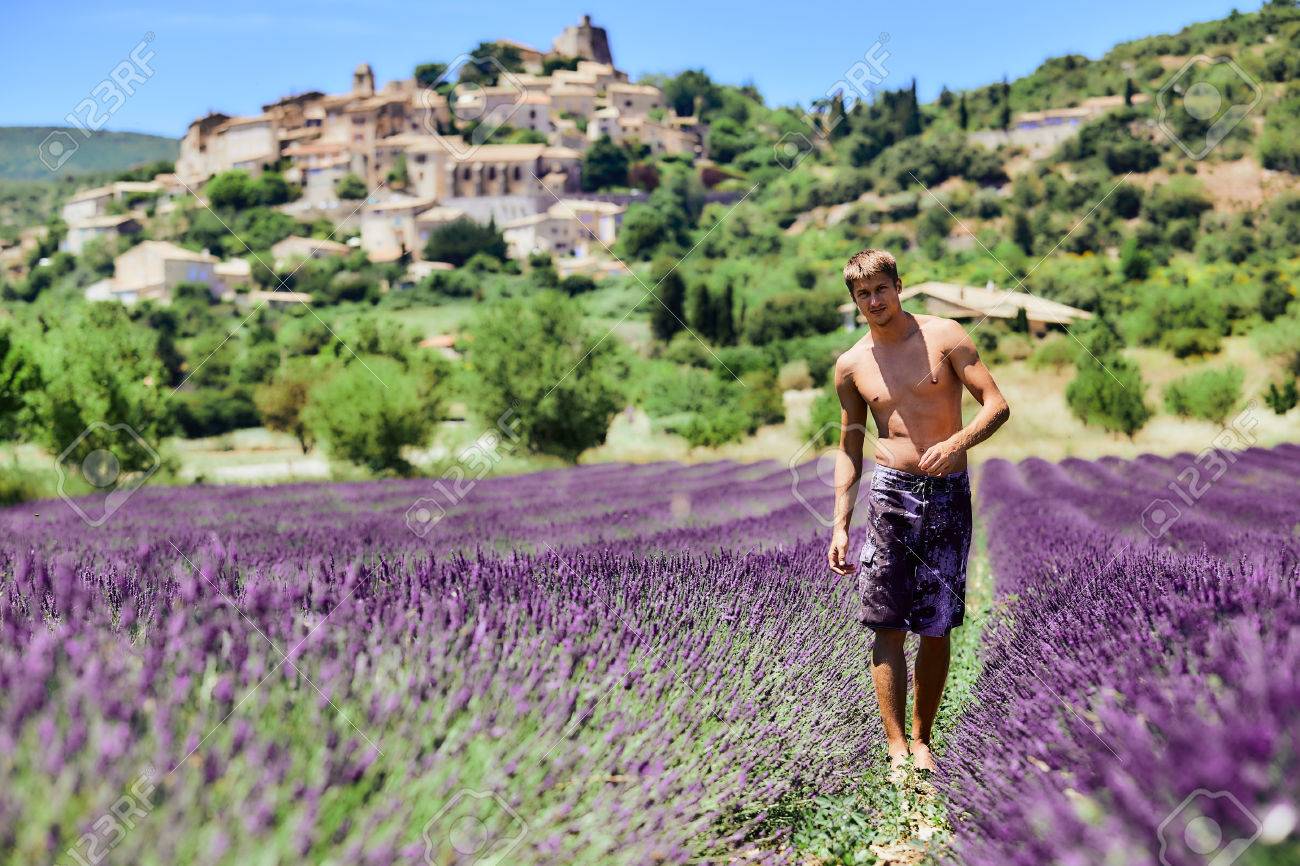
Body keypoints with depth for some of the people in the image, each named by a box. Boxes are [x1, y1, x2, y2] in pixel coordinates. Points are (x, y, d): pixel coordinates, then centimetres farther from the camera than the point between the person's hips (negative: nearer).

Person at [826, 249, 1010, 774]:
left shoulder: (944, 336, 0)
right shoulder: (851, 365, 6)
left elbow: (997, 405, -4)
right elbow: (849, 449, 13)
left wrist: (956, 443, -22)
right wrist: (840, 525, 7)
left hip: (948, 495, -1)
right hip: (890, 494, 1)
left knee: (936, 628, 5)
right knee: (887, 627, -3)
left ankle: (922, 740, 18)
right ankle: (896, 747, 2)